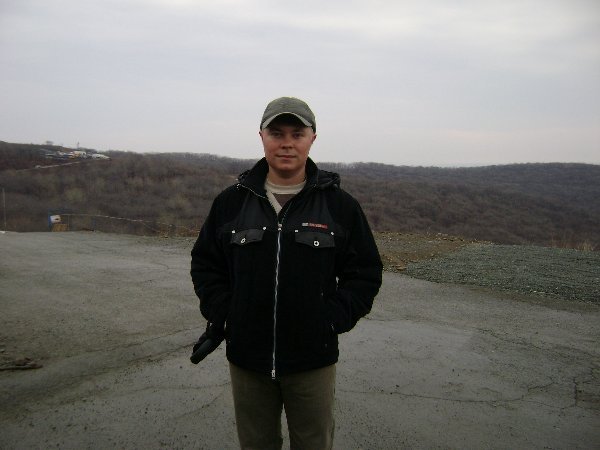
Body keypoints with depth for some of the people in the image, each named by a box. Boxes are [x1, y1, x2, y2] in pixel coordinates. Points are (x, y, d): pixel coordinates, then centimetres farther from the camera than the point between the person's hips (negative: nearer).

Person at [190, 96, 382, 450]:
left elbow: (366, 272, 1)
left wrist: (335, 318, -11)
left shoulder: (341, 204, -4)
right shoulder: (231, 201, 1)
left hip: (313, 361, -1)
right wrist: (220, 314, -4)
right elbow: (205, 263, 9)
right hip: (246, 357, 2)